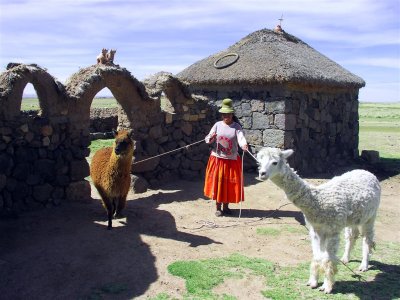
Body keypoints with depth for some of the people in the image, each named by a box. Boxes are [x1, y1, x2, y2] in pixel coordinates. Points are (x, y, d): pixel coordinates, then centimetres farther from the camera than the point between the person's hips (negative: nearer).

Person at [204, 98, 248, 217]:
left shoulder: (236, 126, -3)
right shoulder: (217, 125, 1)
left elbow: (241, 137, -21)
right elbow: (208, 139, -1)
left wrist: (244, 144, -42)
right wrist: (210, 138, -24)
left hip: (232, 160, 0)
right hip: (217, 159, 0)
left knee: (230, 184, 6)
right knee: (217, 183, 3)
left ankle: (226, 206, 23)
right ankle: (218, 208, 15)